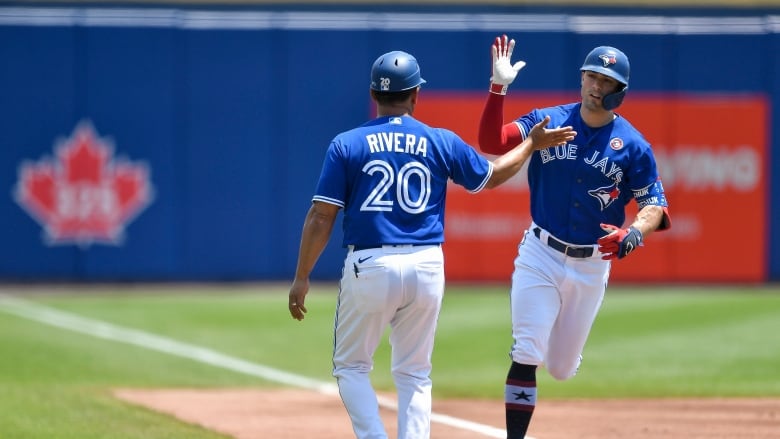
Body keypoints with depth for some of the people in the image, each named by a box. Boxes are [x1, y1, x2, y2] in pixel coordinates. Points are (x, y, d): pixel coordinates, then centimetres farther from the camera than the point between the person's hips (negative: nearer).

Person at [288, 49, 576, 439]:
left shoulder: (346, 145, -1)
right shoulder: (442, 143, 3)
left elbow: (321, 217, -4)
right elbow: (492, 175, 19)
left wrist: (302, 277, 2)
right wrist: (532, 143, 34)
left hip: (369, 266, -2)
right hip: (426, 266, 2)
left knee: (351, 367, 12)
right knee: (414, 375, 14)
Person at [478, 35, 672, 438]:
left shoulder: (632, 145, -4)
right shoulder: (547, 122, -4)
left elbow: (655, 203, -2)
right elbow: (491, 142, -16)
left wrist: (633, 234, -23)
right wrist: (498, 88, -28)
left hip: (593, 265, 1)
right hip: (541, 256, -1)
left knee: (562, 368, 14)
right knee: (527, 356, -14)